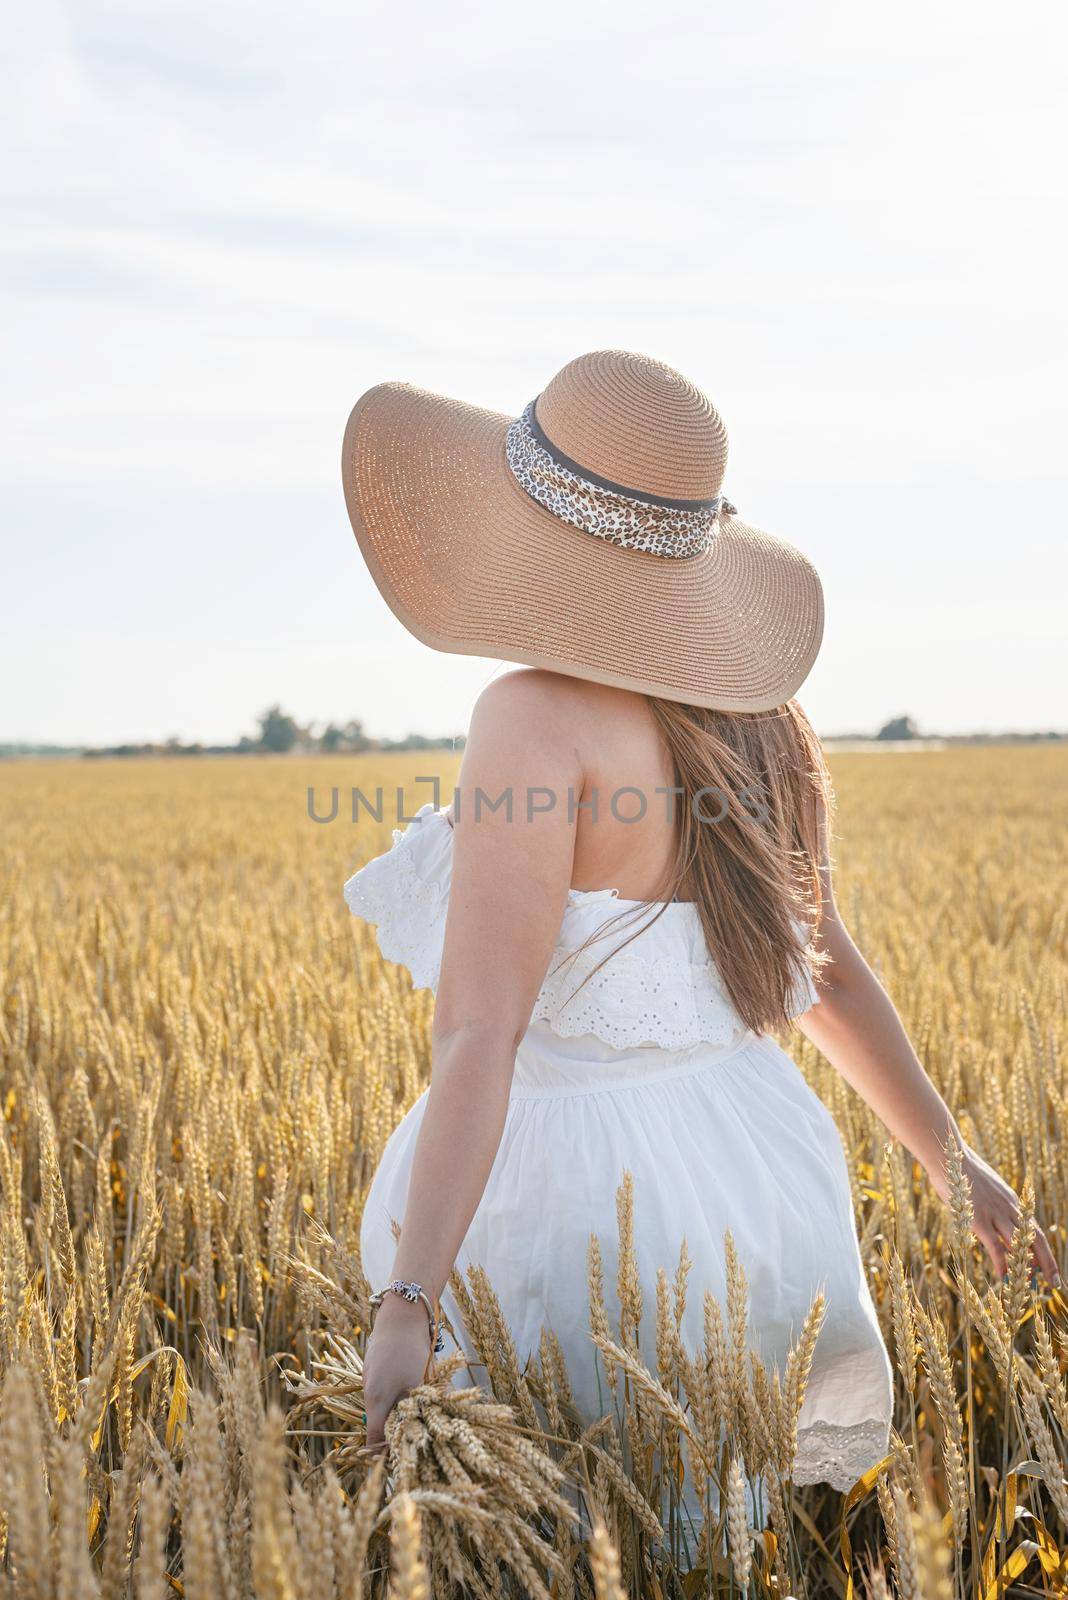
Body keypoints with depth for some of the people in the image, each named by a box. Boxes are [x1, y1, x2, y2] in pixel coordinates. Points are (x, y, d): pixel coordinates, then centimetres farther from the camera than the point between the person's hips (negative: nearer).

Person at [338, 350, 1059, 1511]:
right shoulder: (744, 705, 4)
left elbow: (481, 1035, -24)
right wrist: (952, 1162, 22)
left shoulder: (538, 718, -17)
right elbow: (826, 972, 11)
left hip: (587, 1213, -7)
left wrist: (406, 1307, -25)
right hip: (756, 1181, 8)